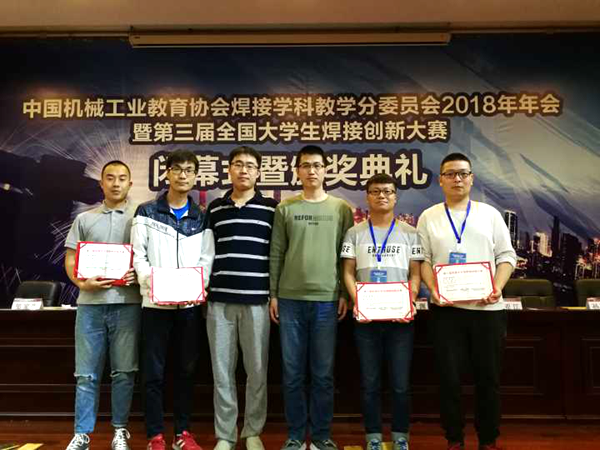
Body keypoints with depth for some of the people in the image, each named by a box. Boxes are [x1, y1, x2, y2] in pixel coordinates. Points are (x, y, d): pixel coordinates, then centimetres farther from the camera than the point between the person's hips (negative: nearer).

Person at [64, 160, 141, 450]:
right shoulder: (84, 219, 12)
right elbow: (70, 261, 9)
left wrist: (140, 275, -15)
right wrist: (82, 283, -10)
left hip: (127, 303, -1)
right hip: (90, 303, 2)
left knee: (124, 371, 5)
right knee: (86, 374, 6)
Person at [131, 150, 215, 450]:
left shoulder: (201, 217, 9)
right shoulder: (146, 212, 3)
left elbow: (206, 259, 3)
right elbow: (138, 256, -2)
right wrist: (152, 283, -17)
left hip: (190, 304, 2)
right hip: (155, 302, -2)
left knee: (186, 369, 10)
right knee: (154, 371, 3)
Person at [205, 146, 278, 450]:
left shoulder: (271, 208, 3)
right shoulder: (214, 208, 10)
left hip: (257, 300, -2)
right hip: (219, 300, 2)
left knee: (257, 371, 6)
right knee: (222, 371, 7)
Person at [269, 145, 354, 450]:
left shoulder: (341, 209, 5)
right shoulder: (285, 209, 6)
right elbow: (276, 254, 5)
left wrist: (345, 294, -1)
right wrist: (273, 294, 1)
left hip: (327, 300, 0)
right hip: (290, 299, 1)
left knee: (323, 373, 7)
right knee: (293, 373, 7)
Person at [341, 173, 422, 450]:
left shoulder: (409, 233, 7)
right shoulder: (355, 233, 7)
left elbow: (415, 274, 5)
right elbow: (348, 272, 4)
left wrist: (409, 302, -11)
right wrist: (357, 302, -10)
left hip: (400, 317, 0)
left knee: (401, 383, 5)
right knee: (370, 382, 8)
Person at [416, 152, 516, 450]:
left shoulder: (490, 214, 8)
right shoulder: (429, 217, 7)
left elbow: (506, 256, 5)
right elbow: (423, 259, 3)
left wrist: (497, 288, -11)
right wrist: (434, 289, -13)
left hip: (488, 308, 1)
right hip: (446, 308, -1)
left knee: (488, 377, 8)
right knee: (449, 377, 4)